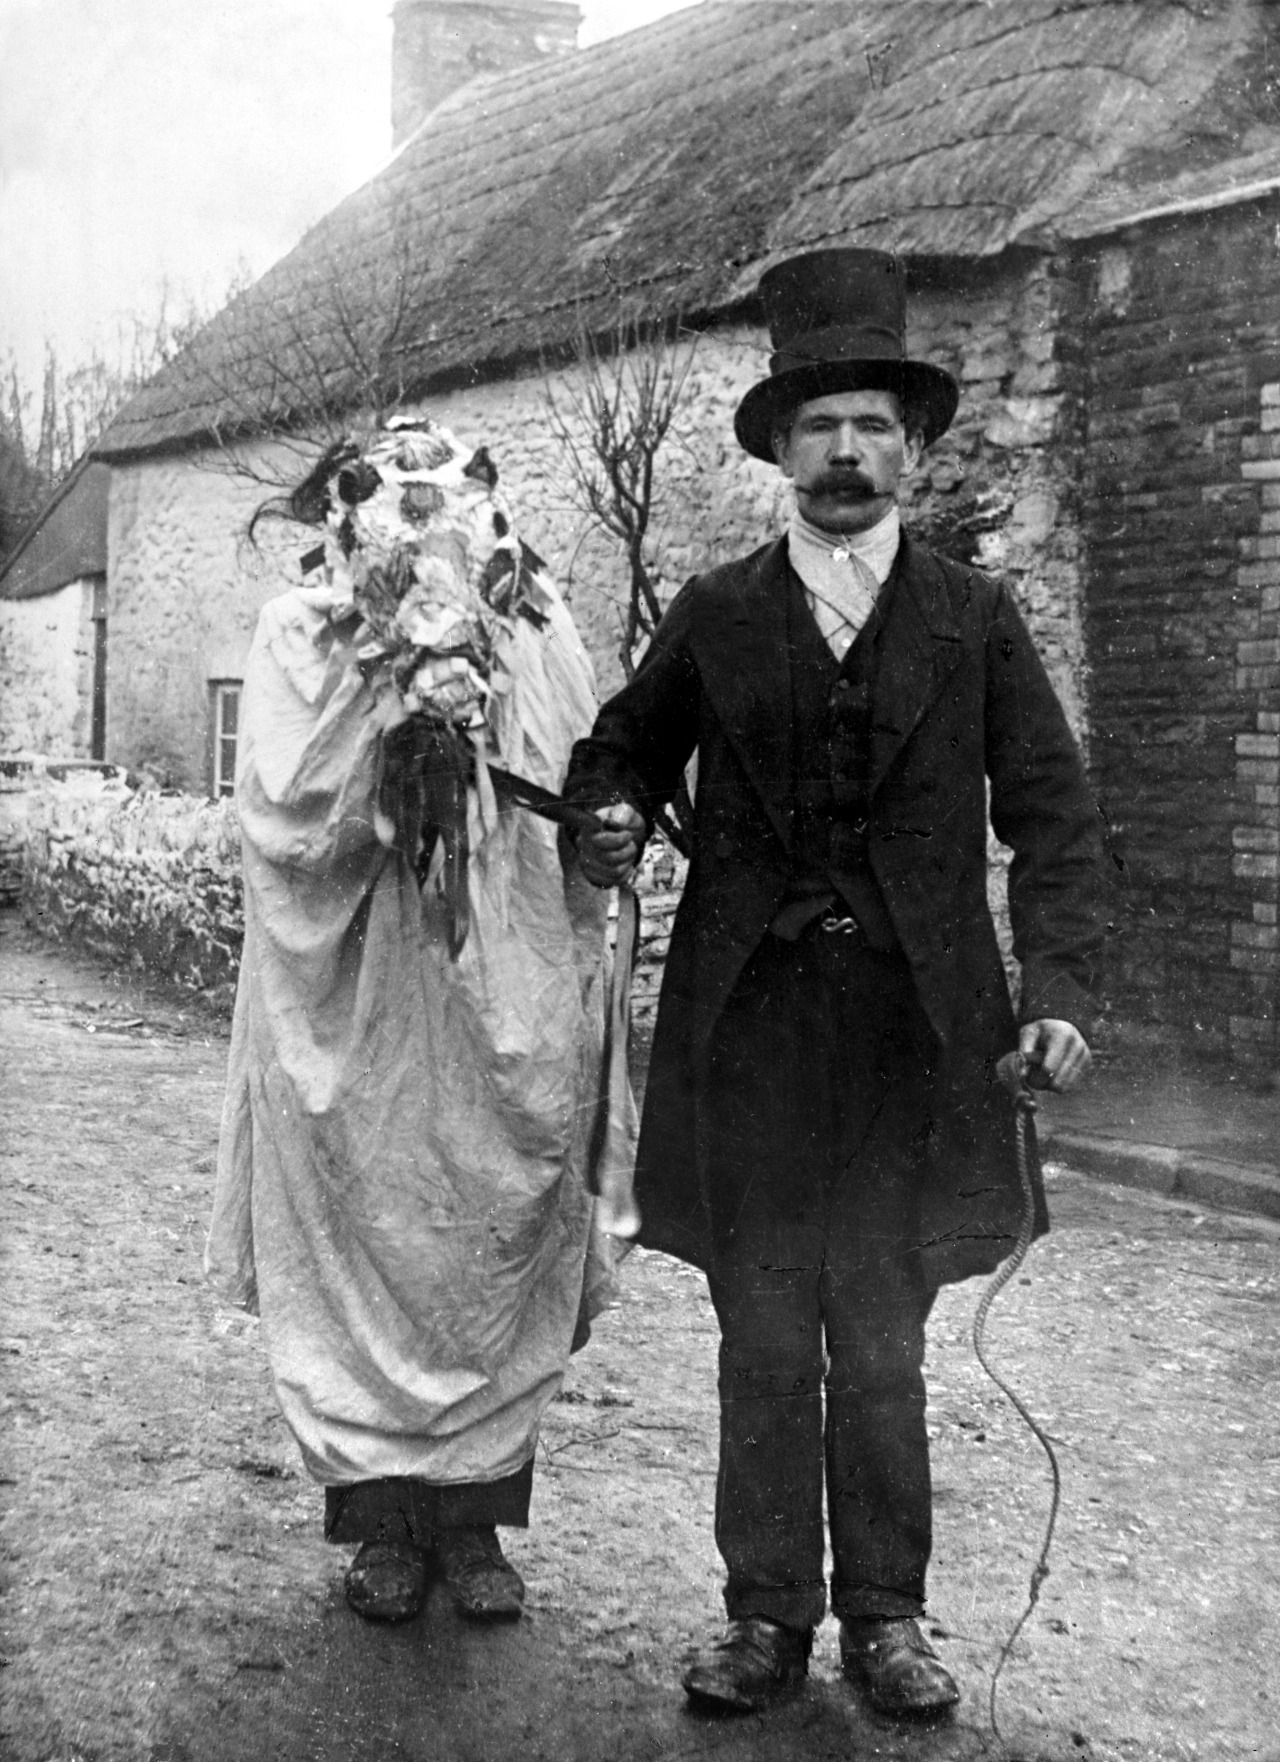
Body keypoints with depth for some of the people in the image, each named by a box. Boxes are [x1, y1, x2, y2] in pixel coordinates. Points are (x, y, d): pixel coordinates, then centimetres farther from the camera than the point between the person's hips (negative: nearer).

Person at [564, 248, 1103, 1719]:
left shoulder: (975, 619, 6)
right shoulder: (714, 616, 7)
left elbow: (1051, 815, 5)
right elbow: (624, 745, 19)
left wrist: (1059, 987, -7)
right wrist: (613, 818, -4)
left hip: (911, 1034, 0)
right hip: (748, 1032, 1)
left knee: (881, 1346, 7)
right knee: (762, 1344, 6)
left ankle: (885, 1617, 21)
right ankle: (765, 1616, 19)